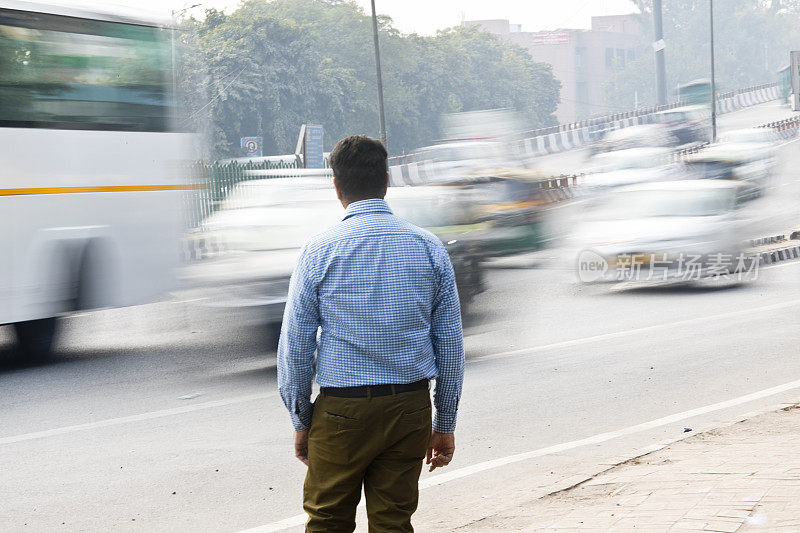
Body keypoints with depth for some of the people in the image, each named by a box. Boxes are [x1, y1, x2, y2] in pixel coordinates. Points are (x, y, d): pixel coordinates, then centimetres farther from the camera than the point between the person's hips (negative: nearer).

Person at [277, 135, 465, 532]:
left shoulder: (320, 251, -5)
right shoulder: (429, 249, 2)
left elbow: (295, 346, -3)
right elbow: (451, 343, 5)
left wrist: (301, 421, 8)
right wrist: (445, 424, 12)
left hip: (342, 409, -2)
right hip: (411, 408, 2)